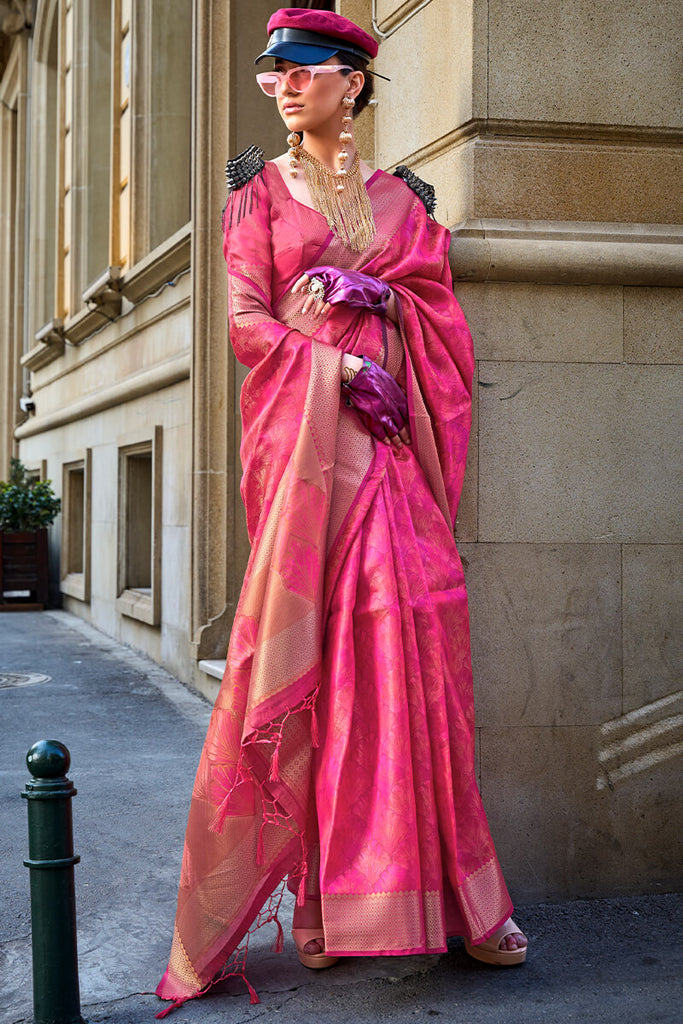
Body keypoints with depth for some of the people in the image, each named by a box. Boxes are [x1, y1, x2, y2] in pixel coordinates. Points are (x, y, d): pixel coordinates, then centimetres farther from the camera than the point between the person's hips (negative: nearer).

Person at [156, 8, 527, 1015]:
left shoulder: (400, 195, 17)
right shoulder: (260, 189, 11)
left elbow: (441, 309, 10)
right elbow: (247, 319, 1)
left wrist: (378, 296, -9)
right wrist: (340, 368, -12)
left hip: (393, 432, 2)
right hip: (302, 428, -2)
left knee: (409, 634, -5)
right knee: (307, 640, -8)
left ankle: (445, 891, 3)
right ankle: (320, 892, 2)